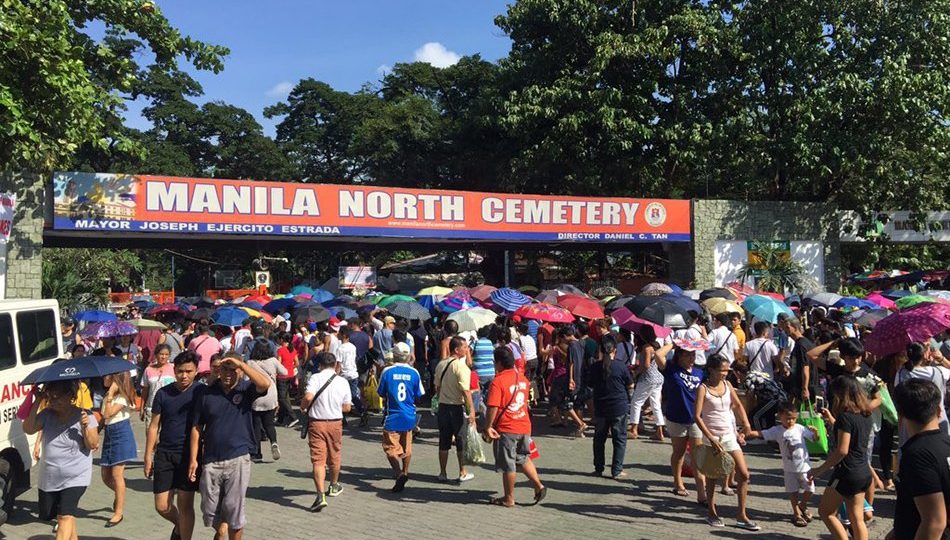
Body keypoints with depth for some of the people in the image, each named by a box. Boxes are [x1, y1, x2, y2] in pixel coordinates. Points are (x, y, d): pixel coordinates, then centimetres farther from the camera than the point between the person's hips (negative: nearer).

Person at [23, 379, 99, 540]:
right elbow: (28, 429, -13)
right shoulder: (47, 414, 0)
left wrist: (85, 427, -27)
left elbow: (93, 445, -10)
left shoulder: (84, 416, -10)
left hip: (75, 478, -5)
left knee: (65, 517, -15)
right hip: (49, 478, 5)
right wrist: (37, 403, -17)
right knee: (48, 514, 18)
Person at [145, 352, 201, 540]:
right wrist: (148, 456, 3)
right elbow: (154, 426, 6)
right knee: (162, 506, 6)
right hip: (165, 454, 2)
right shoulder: (163, 393, 1)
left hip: (189, 454, -2)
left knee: (185, 504, 1)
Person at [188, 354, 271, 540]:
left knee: (234, 509, 2)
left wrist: (241, 363, -23)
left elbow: (265, 383, -26)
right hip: (210, 461, 3)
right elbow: (197, 428, 5)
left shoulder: (246, 389, -3)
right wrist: (193, 459, 1)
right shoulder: (206, 392, 1)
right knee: (209, 510, 14)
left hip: (238, 460, -2)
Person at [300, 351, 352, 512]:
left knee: (318, 460, -3)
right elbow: (347, 407, 3)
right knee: (334, 456, 21)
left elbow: (308, 397, -23)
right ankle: (334, 486, 41)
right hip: (335, 423, 3)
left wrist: (303, 407, -2)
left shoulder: (315, 378, -8)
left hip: (316, 422, -3)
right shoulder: (343, 381, 0)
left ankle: (321, 496, -15)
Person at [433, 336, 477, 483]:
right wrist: (471, 410, -19)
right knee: (461, 441, 7)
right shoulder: (461, 366, -17)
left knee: (444, 441, 12)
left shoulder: (441, 365, 5)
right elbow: (466, 391, -21)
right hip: (457, 407, -6)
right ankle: (463, 473, 15)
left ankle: (442, 473, 19)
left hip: (443, 406, 6)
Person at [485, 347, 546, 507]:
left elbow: (493, 407, -22)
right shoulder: (523, 379, 7)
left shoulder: (497, 382, -16)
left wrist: (488, 427, -15)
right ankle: (539, 485, 14)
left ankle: (509, 499, 15)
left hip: (506, 429, -6)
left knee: (508, 465, 5)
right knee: (523, 459, 23)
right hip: (524, 426, 7)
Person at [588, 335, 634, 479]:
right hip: (619, 408, -2)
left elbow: (591, 384, 7)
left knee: (599, 439, 15)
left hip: (600, 408, 3)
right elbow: (630, 386, -2)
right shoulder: (621, 366, -12)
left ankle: (598, 469, 20)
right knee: (620, 439, 8)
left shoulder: (595, 367, -5)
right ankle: (617, 471, 7)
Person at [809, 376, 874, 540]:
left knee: (825, 511, 8)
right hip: (864, 473, 8)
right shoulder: (865, 415, 5)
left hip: (847, 473, -8)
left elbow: (842, 451, -23)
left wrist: (820, 470, -15)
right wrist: (831, 420, 21)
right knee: (857, 519, 12)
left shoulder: (845, 416, -19)